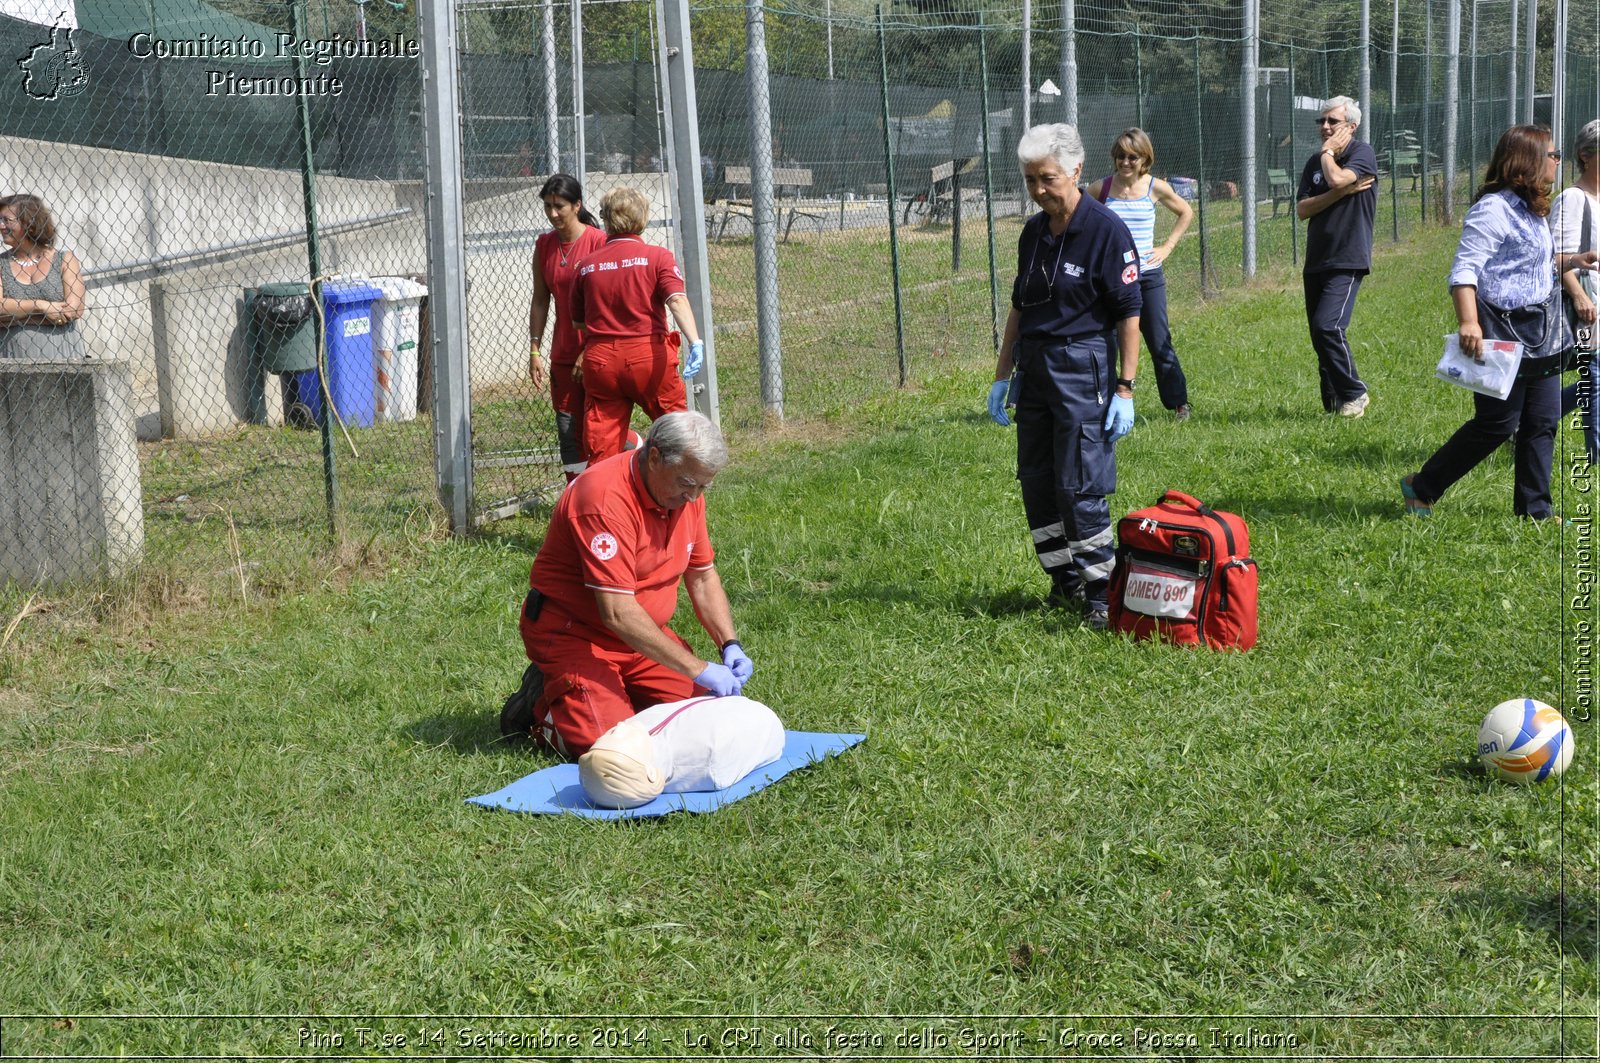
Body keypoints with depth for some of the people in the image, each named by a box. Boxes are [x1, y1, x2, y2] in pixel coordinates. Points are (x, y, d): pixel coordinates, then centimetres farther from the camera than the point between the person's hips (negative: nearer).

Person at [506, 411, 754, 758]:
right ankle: (541, 703, 6)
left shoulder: (687, 492, -2)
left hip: (642, 633, 8)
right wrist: (697, 669, -31)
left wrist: (730, 646, -7)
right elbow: (617, 614, -32)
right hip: (572, 633, -8)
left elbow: (702, 577, 9)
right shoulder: (605, 498, -28)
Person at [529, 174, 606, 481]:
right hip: (563, 356, 5)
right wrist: (534, 351, 6)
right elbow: (540, 301, 11)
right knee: (569, 430, 3)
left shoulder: (599, 242, -10)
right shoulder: (544, 245, 7)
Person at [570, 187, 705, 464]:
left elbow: (578, 322, 14)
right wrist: (695, 341, -27)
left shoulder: (586, 265, 7)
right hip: (649, 356, -2)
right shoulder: (657, 256, -1)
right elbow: (677, 300, -17)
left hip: (599, 359, 2)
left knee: (601, 446, 3)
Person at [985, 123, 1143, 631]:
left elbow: (1129, 315, -11)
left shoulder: (1106, 230, -10)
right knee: (1036, 481, 8)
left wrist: (1125, 390, -15)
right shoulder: (1033, 232, 10)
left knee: (1080, 485, -7)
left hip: (1084, 369, -7)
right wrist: (1003, 375, 16)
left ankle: (1101, 591, 4)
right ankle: (1065, 583, 21)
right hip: (1034, 369, 7)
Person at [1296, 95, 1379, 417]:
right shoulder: (1315, 162, 13)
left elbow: (1337, 178, -24)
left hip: (1348, 261, -7)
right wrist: (1342, 192, -11)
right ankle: (1334, 404, 15)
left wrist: (1328, 152, -5)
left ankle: (1354, 394, -4)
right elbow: (1302, 209, 1)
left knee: (1328, 326, -19)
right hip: (1316, 261, 7)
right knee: (1320, 334, 7)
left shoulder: (1363, 154, -4)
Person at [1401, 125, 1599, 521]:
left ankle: (1534, 509, 16)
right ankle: (1421, 487, 9)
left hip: (1539, 336, 9)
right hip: (1503, 335, -9)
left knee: (1542, 422, 8)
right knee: (1497, 424, -4)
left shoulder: (1532, 211, 16)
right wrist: (1469, 323, -34)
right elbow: (1464, 269, -23)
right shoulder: (1493, 209, -15)